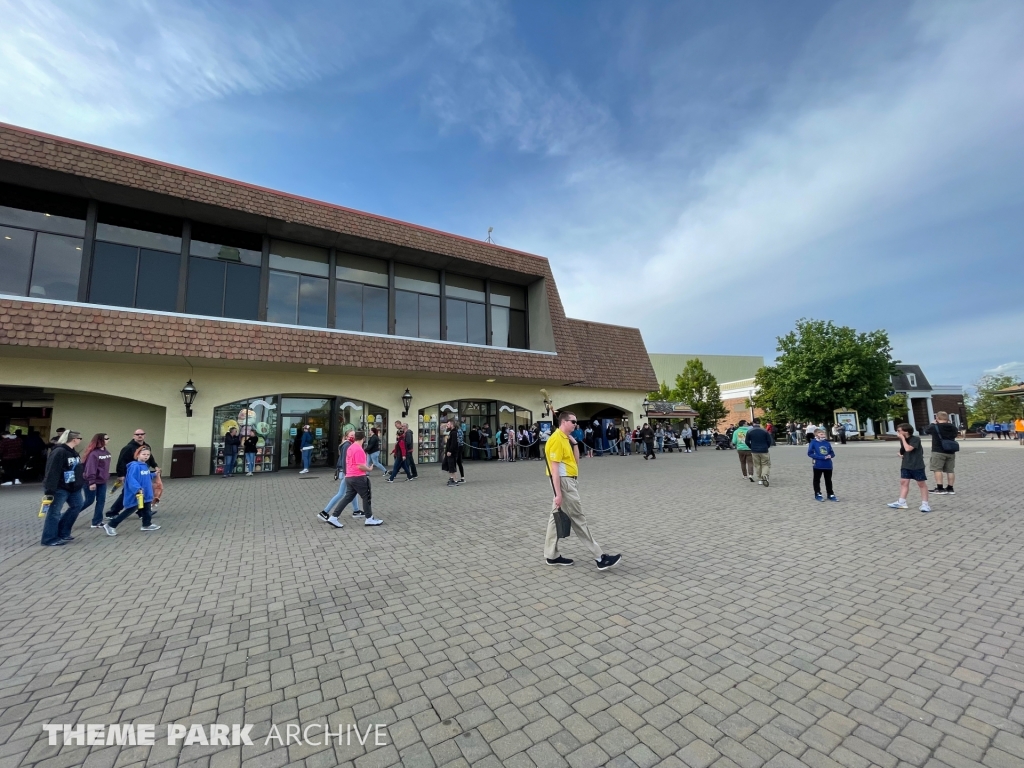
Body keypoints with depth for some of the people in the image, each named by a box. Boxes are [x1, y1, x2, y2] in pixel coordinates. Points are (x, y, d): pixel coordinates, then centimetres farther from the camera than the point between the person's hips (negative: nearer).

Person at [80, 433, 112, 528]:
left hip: (102, 481, 8)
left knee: (101, 501, 6)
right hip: (92, 481, -8)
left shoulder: (106, 452, 7)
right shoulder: (93, 453, -18)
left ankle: (97, 522, 11)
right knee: (89, 501, 2)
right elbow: (91, 468, -21)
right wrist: (91, 482, -22)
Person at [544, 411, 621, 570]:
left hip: (570, 481, 10)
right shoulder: (556, 439, -17)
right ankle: (600, 558, 3)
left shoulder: (566, 438, 13)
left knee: (556, 517, 13)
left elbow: (575, 462, 15)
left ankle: (551, 556, 22)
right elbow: (554, 468, -20)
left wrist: (575, 444, 4)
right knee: (579, 520, -4)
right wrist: (558, 493, -22)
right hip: (564, 482, -10)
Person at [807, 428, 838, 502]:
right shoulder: (813, 442, -9)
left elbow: (832, 453, 12)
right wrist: (822, 457, -18)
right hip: (818, 465, -4)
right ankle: (818, 495, 19)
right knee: (817, 480, 8)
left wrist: (830, 456, -12)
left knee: (828, 480, 14)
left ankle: (831, 495, 24)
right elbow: (810, 453, -13)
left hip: (828, 465, 4)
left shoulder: (827, 443, 4)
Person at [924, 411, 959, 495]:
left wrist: (933, 423, 17)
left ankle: (940, 489, -7)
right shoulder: (953, 427, 5)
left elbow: (926, 430, 7)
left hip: (938, 452, -6)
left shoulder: (934, 427, -11)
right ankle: (950, 489, 13)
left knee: (937, 469, -3)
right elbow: (956, 434, 25)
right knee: (950, 470, 9)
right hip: (950, 452, 6)